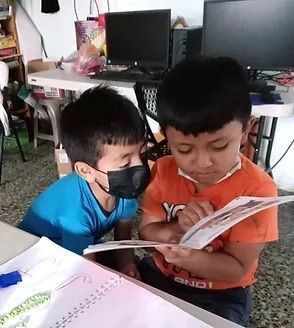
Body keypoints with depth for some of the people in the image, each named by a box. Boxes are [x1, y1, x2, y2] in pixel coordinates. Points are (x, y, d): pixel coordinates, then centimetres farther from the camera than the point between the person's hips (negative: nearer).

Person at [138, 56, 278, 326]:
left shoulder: (256, 189, -22)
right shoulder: (164, 171, -11)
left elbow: (237, 268, -18)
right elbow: (146, 232, -6)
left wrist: (189, 258, -37)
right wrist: (176, 230, -27)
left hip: (221, 294, -1)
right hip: (160, 274, 2)